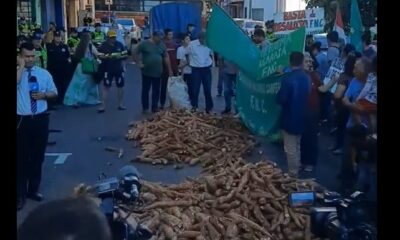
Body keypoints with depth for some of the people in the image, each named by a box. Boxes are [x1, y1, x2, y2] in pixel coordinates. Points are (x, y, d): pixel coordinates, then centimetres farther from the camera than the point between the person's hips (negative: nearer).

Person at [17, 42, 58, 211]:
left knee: (38, 156, 14)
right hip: (22, 120, -3)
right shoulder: (18, 72, -5)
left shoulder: (44, 73, 5)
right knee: (21, 158, 3)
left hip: (40, 119, 3)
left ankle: (33, 190, 31)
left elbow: (54, 92, 12)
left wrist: (44, 95, -8)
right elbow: (16, 83, -28)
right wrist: (21, 65, -21)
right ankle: (20, 194, 16)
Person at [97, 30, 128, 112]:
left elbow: (126, 55, 5)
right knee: (106, 87, -3)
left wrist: (120, 56, -15)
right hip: (108, 69, -3)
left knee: (120, 86, 8)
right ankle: (103, 106, 0)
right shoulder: (103, 45, -4)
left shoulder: (120, 44, 3)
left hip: (119, 69, 3)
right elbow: (99, 56, -8)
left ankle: (121, 104, 20)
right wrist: (107, 56, -24)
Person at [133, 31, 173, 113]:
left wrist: (169, 69, 6)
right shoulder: (144, 43, -7)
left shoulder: (162, 45, 5)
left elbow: (166, 57, 9)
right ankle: (145, 108, 16)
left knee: (156, 90, 9)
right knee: (145, 90, 6)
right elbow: (135, 53, -3)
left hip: (157, 72, 3)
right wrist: (139, 63, -10)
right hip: (146, 72, -3)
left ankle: (155, 107, 19)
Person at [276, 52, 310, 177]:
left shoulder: (288, 80, -23)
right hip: (301, 117, 7)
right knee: (297, 146, 22)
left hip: (290, 118, -7)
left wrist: (279, 94, -1)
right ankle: (297, 170, 33)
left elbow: (280, 100, -19)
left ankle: (293, 173, 11)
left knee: (290, 148, 4)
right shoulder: (307, 78, -1)